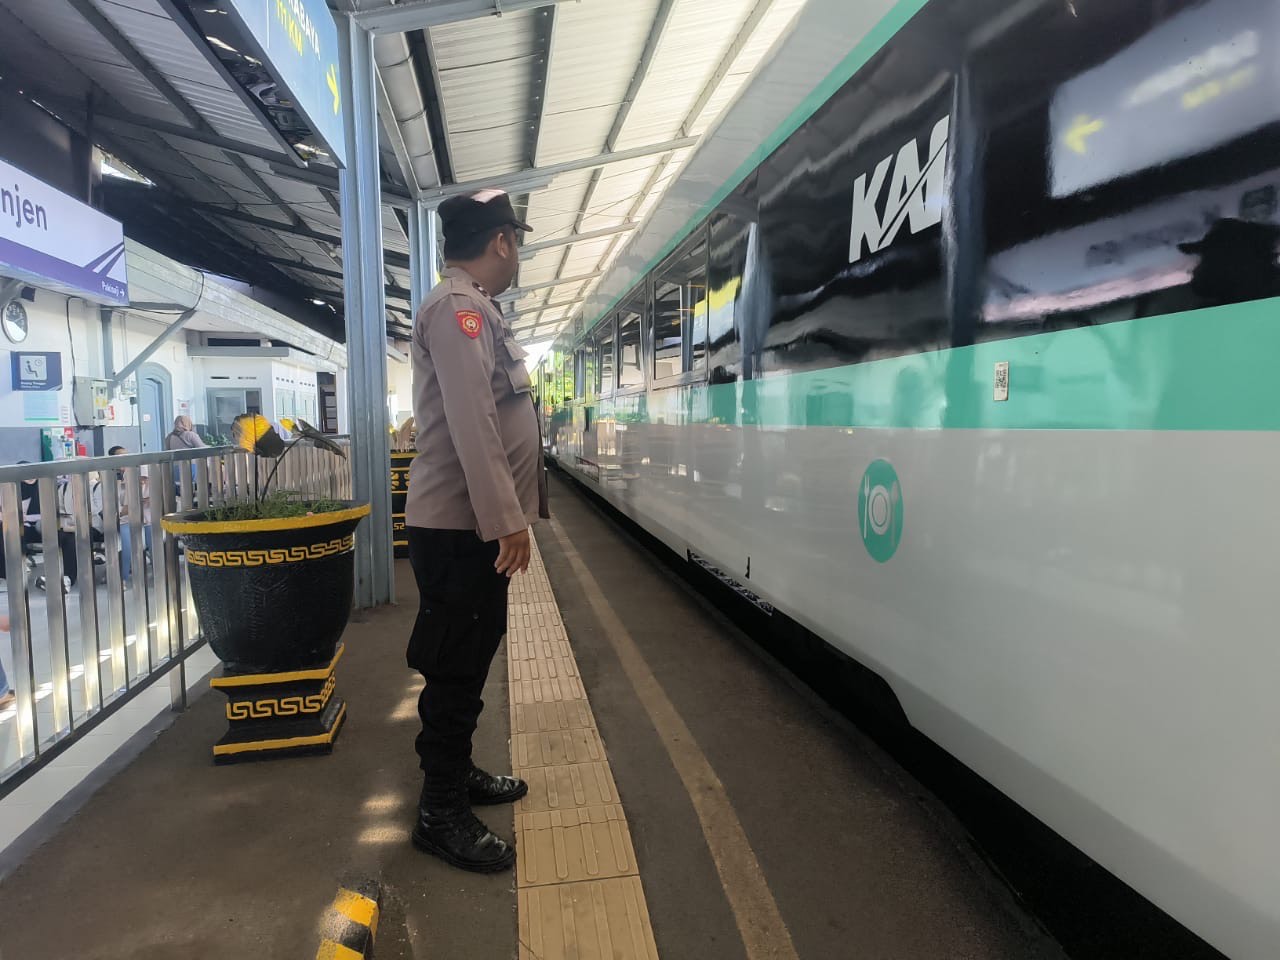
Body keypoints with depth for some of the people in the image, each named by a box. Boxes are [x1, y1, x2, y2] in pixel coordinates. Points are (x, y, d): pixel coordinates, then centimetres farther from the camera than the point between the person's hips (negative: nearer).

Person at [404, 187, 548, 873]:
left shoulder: (473, 309, 19)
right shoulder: (458, 308, -14)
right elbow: (471, 424, -24)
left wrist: (506, 514, 19)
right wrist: (507, 520, -24)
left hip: (476, 524, 10)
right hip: (460, 525, -10)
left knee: (467, 662, 19)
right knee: (455, 669, 0)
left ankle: (456, 772, 34)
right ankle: (442, 814, 13)